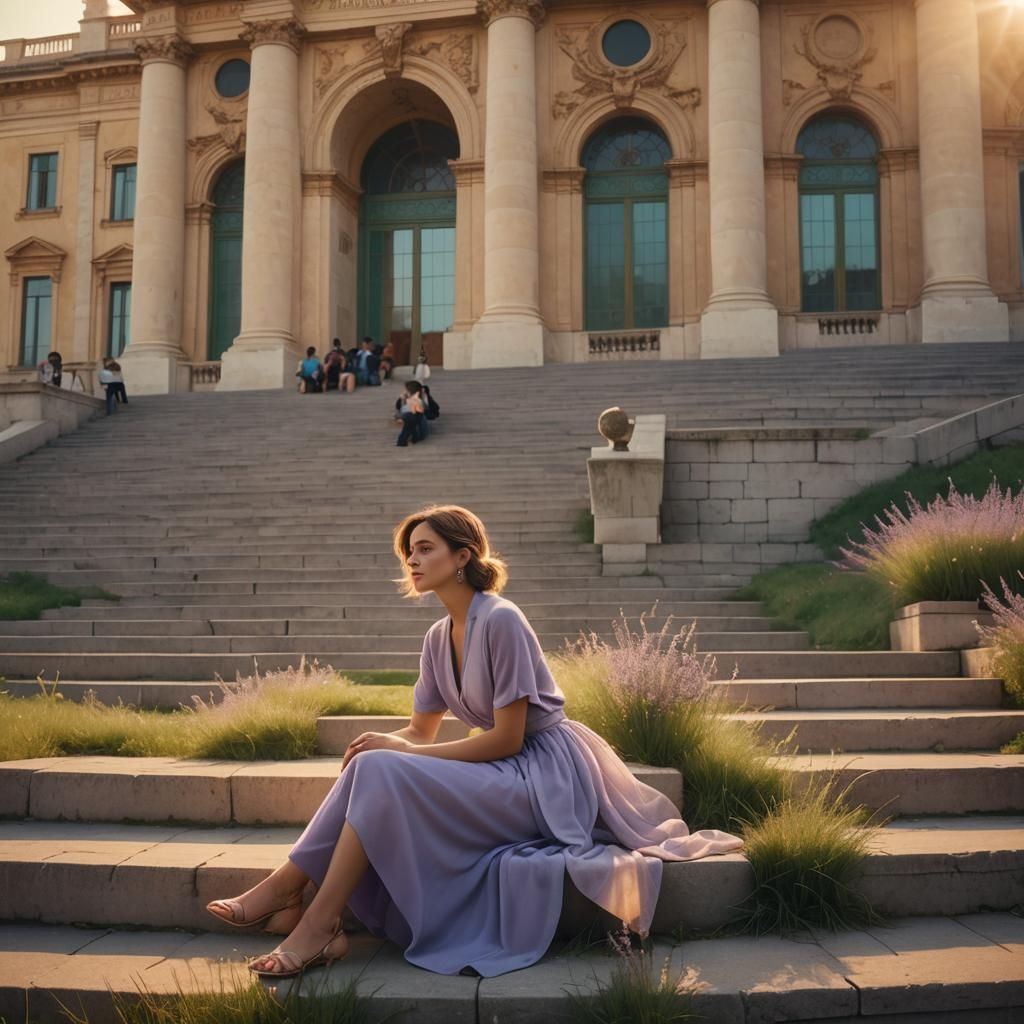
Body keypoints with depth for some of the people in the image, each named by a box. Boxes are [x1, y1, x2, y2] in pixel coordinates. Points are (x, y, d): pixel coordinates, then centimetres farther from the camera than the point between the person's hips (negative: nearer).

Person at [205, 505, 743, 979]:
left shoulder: (501, 621, -19)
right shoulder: (438, 637, 7)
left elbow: (507, 738, -20)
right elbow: (421, 730, 13)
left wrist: (403, 752, -17)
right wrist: (383, 744, -10)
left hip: (544, 775, -8)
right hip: (506, 770, 8)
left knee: (382, 774, -22)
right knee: (372, 765, -9)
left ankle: (319, 926, -15)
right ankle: (286, 889, -8)